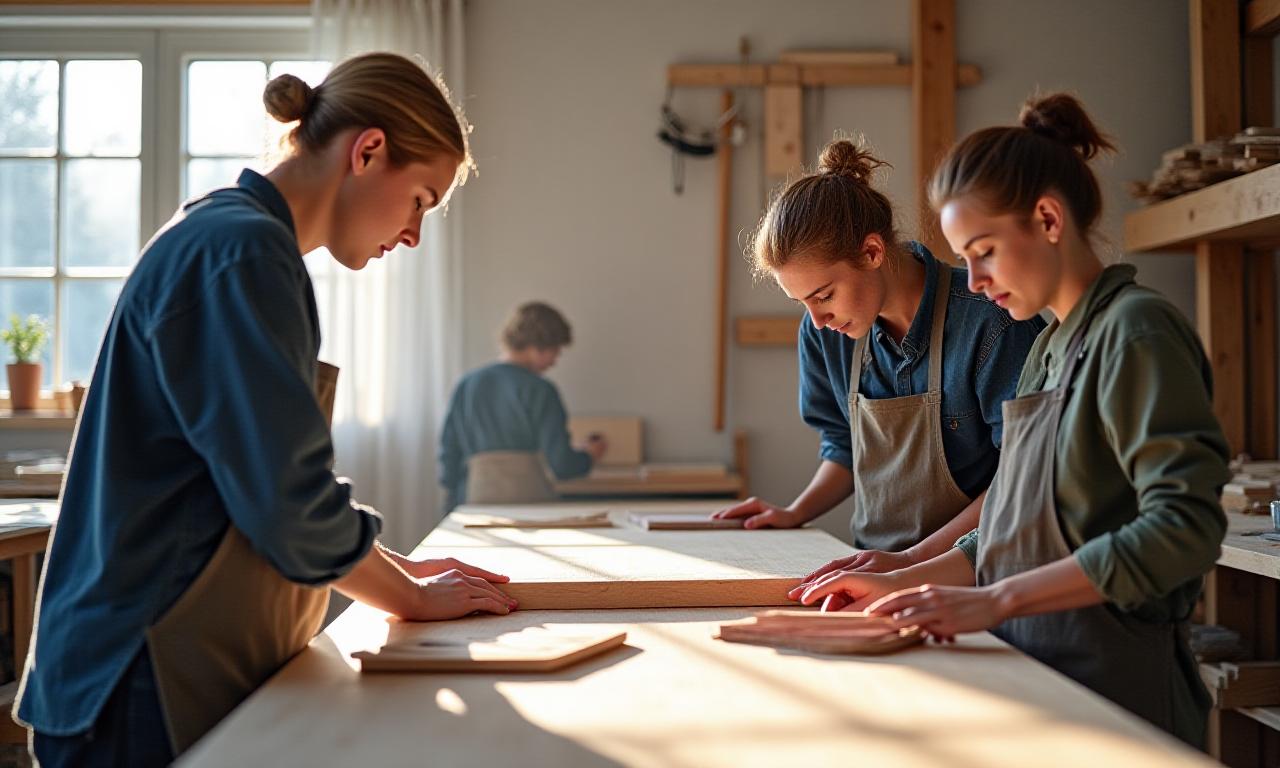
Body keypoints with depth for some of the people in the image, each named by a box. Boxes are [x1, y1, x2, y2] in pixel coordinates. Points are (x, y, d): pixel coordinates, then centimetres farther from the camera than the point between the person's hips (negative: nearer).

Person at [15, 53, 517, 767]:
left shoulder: (221, 239, 13)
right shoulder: (243, 252, -19)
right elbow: (291, 499, -21)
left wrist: (397, 566, 13)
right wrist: (412, 596, -5)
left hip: (213, 665, 9)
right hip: (162, 684, -9)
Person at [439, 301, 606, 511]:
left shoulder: (465, 387, 10)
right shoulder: (539, 391, -5)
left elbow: (449, 455, 12)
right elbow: (562, 464, -7)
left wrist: (453, 509, 21)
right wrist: (589, 455, 14)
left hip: (478, 502, 5)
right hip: (530, 500, -4)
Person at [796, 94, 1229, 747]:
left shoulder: (1136, 332, -12)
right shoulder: (1048, 349, 13)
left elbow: (1185, 527, -22)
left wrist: (993, 600, -25)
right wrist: (906, 583, 5)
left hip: (1112, 692, -7)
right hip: (1033, 674, 7)